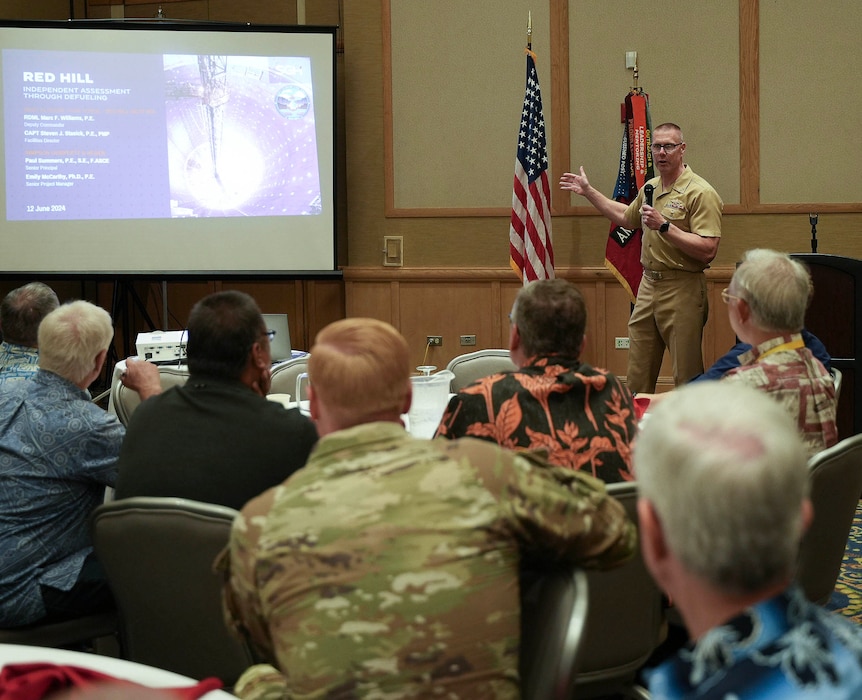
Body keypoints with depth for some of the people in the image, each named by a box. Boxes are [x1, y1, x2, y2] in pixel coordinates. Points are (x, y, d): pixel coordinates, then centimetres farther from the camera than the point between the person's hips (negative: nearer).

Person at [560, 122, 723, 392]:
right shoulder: (650, 187, 13)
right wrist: (588, 192, 34)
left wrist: (664, 226, -24)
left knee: (687, 375, -4)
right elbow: (626, 216, 34)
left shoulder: (701, 193, -13)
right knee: (637, 371, 12)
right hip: (648, 284, 8)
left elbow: (707, 250, -22)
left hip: (682, 289, -8)